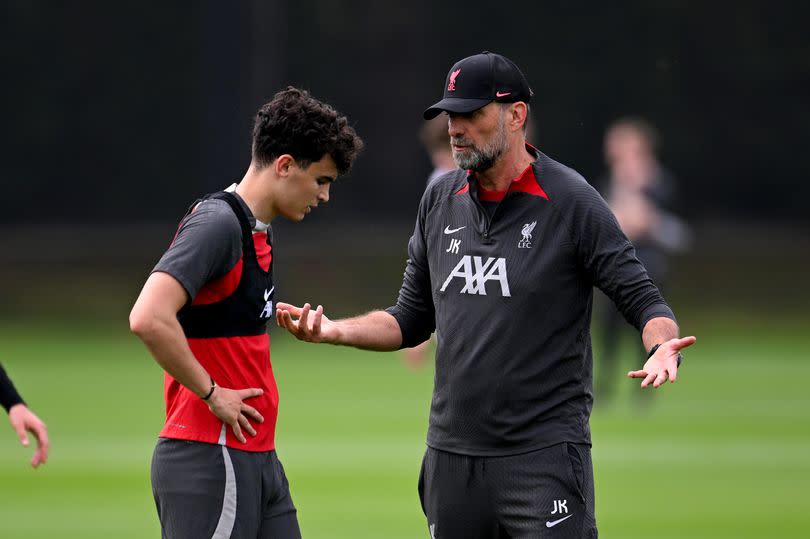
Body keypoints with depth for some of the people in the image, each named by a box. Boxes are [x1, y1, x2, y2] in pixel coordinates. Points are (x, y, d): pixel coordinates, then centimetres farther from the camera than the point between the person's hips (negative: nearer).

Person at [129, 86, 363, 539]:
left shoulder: (257, 230, 16)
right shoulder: (218, 224, -15)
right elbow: (149, 319, -27)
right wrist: (212, 394, -18)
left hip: (258, 458, 10)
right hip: (210, 462, -10)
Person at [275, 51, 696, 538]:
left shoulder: (572, 201, -7)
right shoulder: (441, 200, 11)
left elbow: (642, 298, -7)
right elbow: (412, 320, 19)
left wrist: (662, 347, -28)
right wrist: (334, 331, 4)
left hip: (544, 456, -6)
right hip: (452, 456, 6)